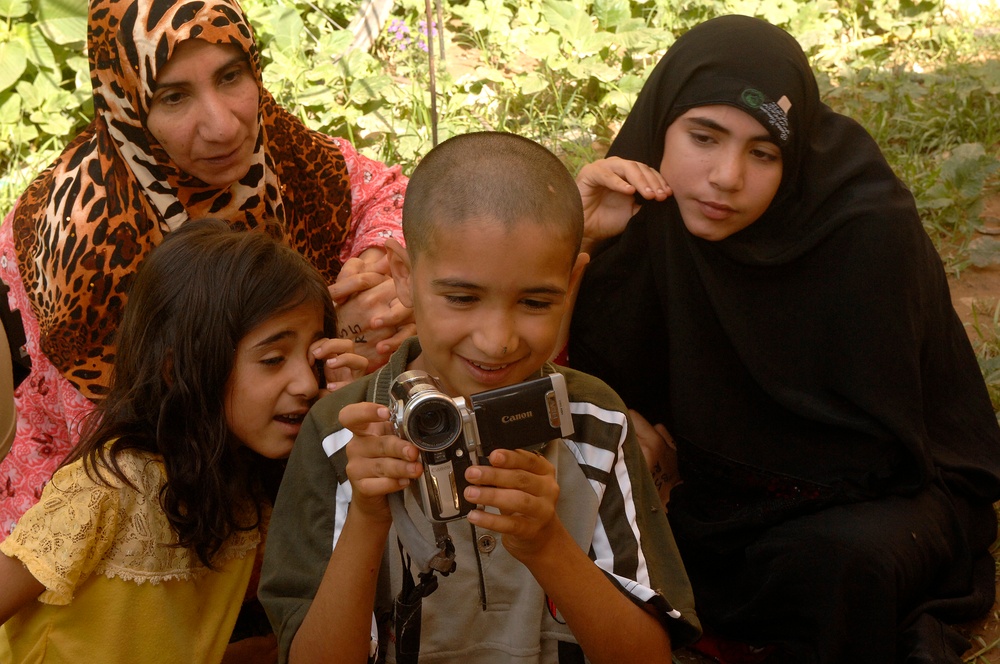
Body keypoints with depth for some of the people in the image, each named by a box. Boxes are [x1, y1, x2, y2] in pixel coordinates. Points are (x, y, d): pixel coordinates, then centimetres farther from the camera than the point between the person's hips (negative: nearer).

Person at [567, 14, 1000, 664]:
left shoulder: (868, 226, -23)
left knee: (836, 558, -37)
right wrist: (578, 244, -20)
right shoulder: (654, 209, -9)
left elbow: (866, 446, -19)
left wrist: (692, 451, -12)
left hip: (889, 491, -6)